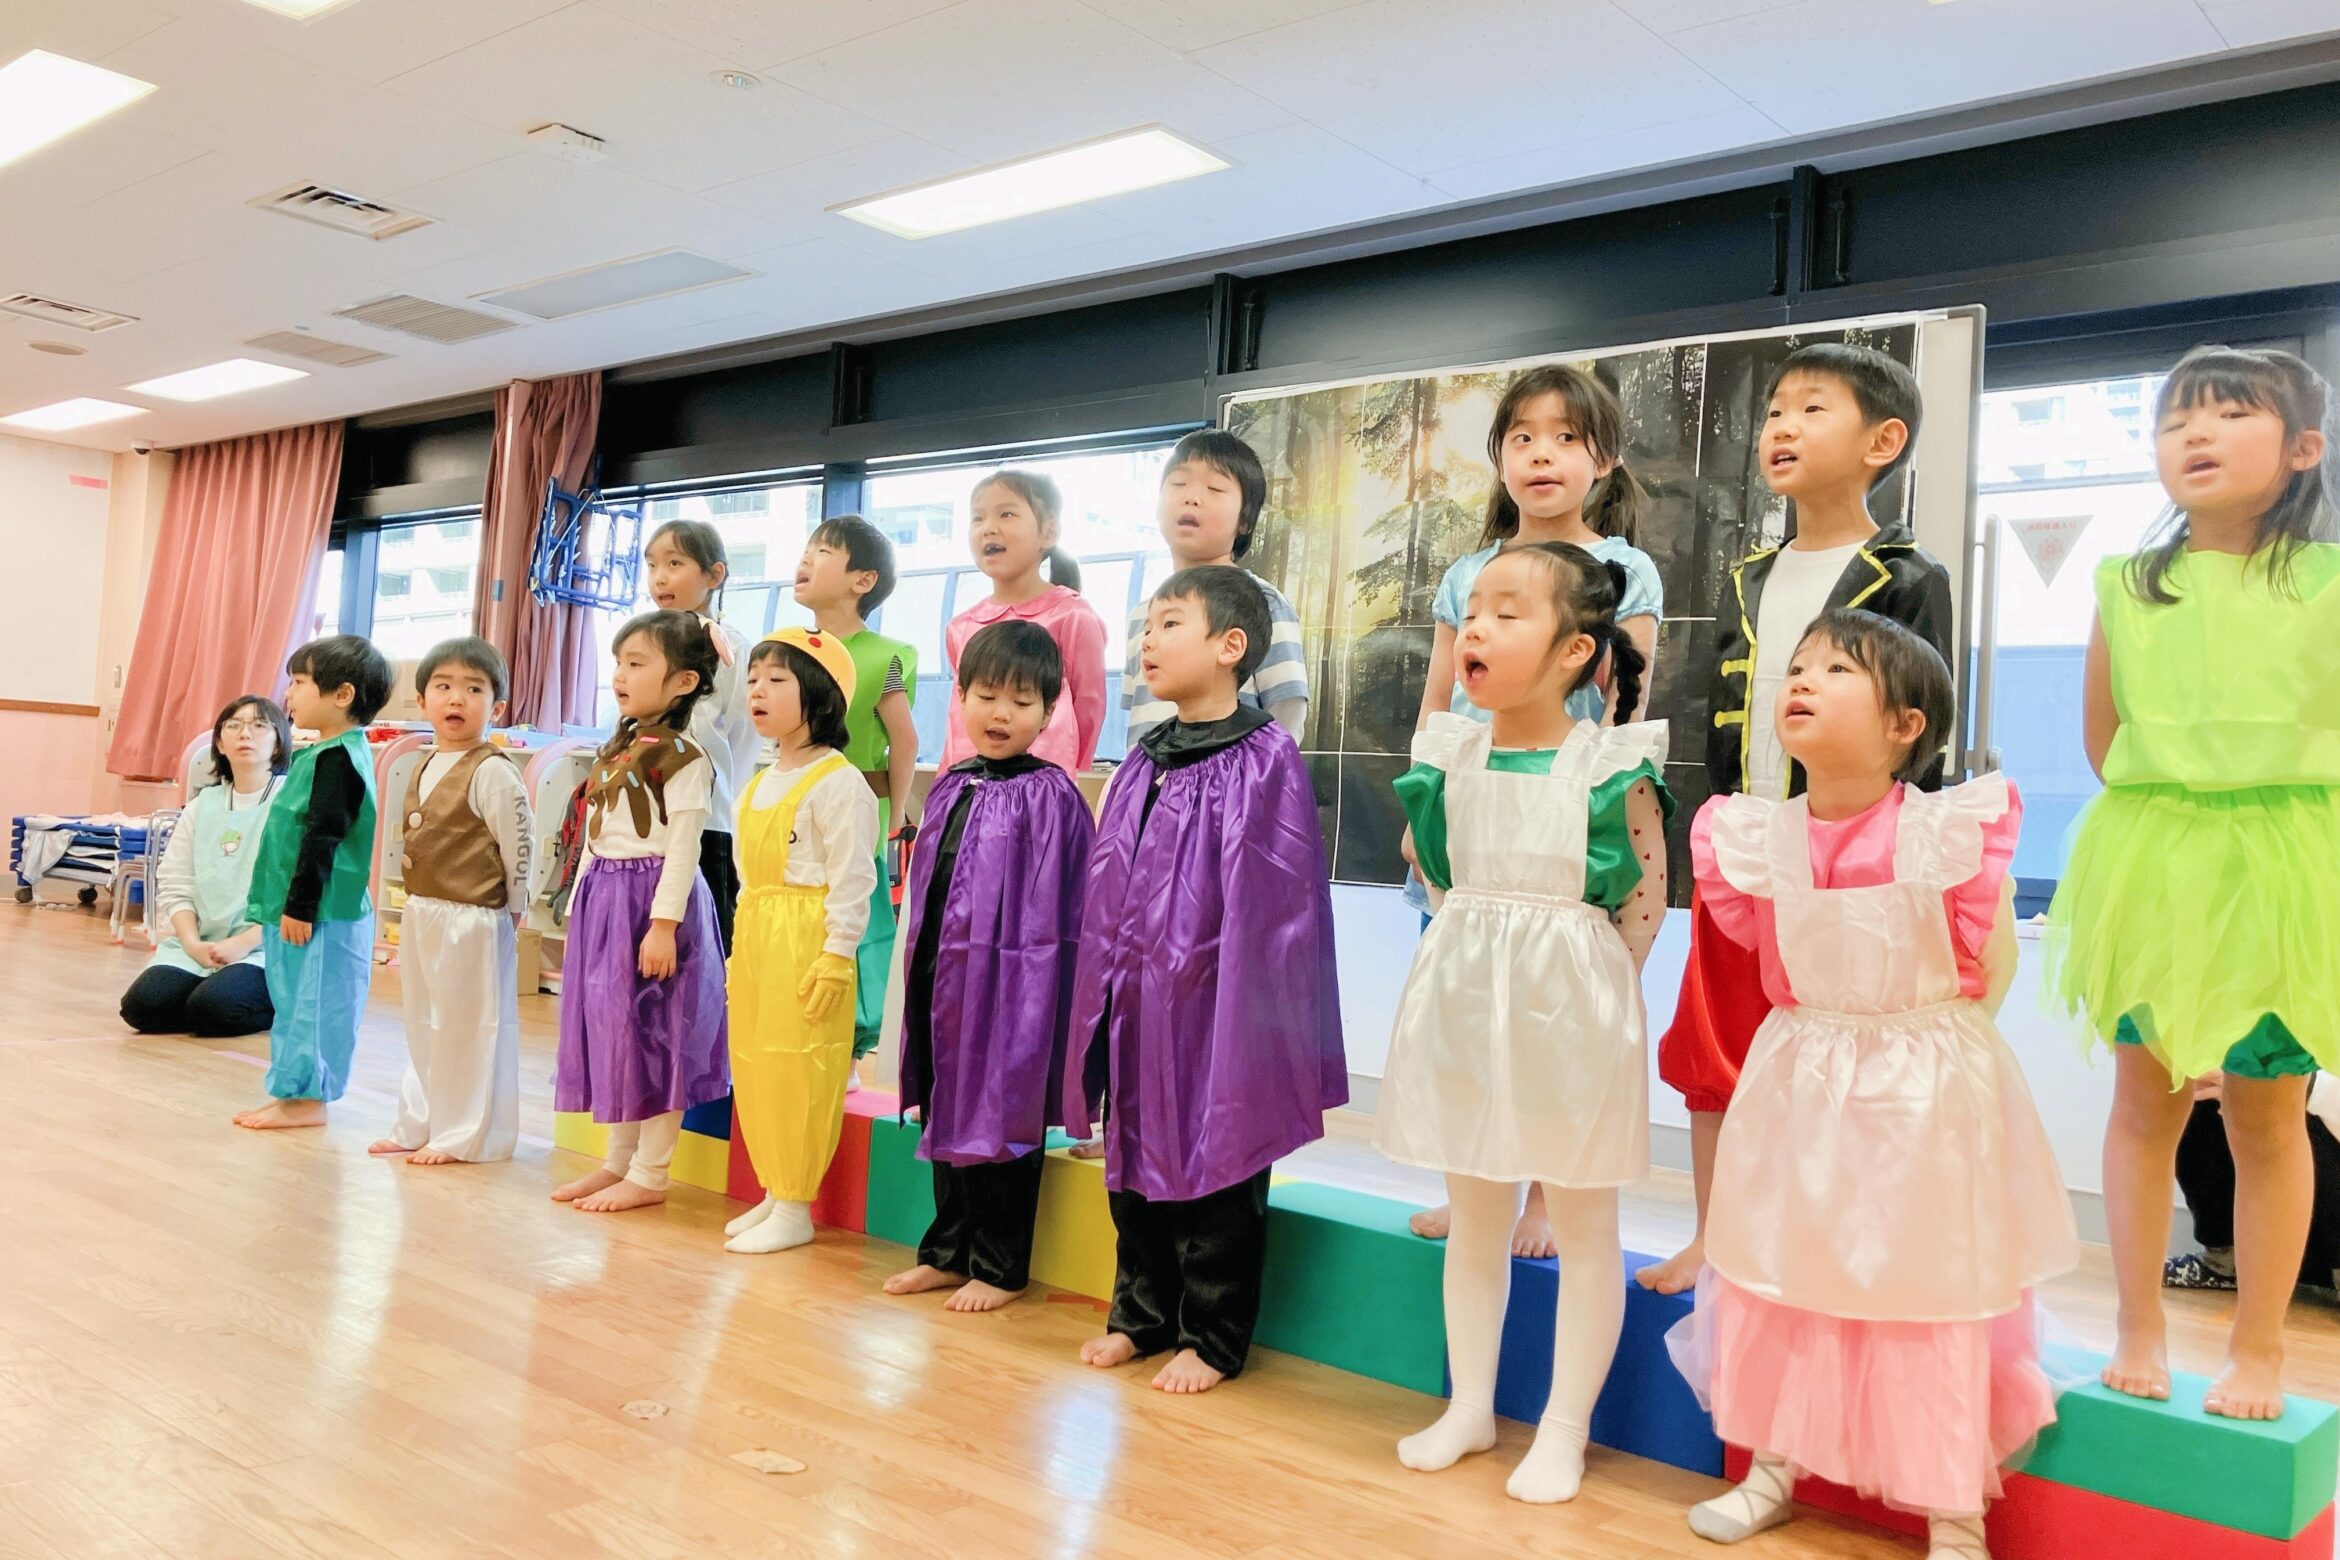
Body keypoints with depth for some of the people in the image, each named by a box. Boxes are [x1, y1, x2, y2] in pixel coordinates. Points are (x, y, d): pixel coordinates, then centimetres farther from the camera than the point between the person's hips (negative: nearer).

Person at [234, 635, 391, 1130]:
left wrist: (300, 905, -19)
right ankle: (293, 1091, 23)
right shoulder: (327, 753, 15)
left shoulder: (337, 757, -17)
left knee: (312, 1004, -3)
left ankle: (306, 1097, 4)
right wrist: (289, 904, 23)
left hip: (323, 916, -11)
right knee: (294, 1003, 15)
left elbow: (323, 838, -20)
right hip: (300, 908, 11)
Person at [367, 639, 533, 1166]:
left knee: (471, 1028, 1)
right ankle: (420, 1127, 31)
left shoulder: (492, 772, -16)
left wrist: (515, 911, -6)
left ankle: (466, 1137, 12)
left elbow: (519, 846, -14)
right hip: (421, 917, 9)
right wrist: (416, 909, 14)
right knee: (424, 1025, 18)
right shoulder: (425, 768, 10)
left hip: (473, 924, -9)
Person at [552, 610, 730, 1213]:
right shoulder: (615, 750, 14)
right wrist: (579, 905, 17)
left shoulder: (682, 754, -12)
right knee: (608, 1026, 14)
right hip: (603, 900, 9)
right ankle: (619, 1159, 26)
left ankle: (650, 1175, 8)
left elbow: (682, 847, -16)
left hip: (651, 900, -9)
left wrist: (664, 923, -20)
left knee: (653, 1032, -2)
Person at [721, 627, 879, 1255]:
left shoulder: (837, 783, -13)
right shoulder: (762, 783, 15)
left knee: (797, 1071, -5)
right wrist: (742, 948, 20)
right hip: (754, 938, 9)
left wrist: (836, 957, -19)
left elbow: (852, 878, -16)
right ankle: (773, 1192, 25)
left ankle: (796, 1208, 7)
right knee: (753, 1067, 13)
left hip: (806, 944, -9)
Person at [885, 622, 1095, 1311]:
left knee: (1003, 1116, 2)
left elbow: (1060, 905, -11)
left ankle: (999, 1265, 17)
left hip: (1012, 980, -7)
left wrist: (1043, 988, -13)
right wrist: (920, 966, 15)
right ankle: (948, 1251, 30)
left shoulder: (1050, 796, -10)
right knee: (945, 1112, 16)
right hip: (942, 973, 7)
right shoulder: (949, 788, 10)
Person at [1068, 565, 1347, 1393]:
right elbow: (1104, 892, 13)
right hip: (1135, 1005, 7)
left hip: (1214, 1005, -7)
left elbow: (1273, 903, -14)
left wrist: (1256, 1015, -15)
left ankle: (1212, 1337, 21)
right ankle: (1142, 1314, 34)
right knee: (1135, 1166, 17)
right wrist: (1097, 999, 11)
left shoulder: (1265, 759, -11)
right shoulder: (1142, 764, 10)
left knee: (1215, 1175, 6)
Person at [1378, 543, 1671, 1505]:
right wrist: (1477, 955, 8)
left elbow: (1645, 902, -7)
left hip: (1569, 1007, -4)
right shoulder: (1450, 754, -1)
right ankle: (1470, 1407, 31)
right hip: (1463, 999, 5)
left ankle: (1564, 1429, 23)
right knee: (1472, 1216, 16)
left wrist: (1588, 986, -5)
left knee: (1582, 1221, 9)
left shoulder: (1613, 765, -13)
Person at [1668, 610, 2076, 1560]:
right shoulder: (1762, 839, -7)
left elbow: (1979, 965, -3)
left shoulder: (1945, 832, -16)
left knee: (1927, 1291, 6)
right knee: (1776, 1276, 14)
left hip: (1922, 1088, -4)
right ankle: (1775, 1468, 34)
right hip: (1801, 1080, 4)